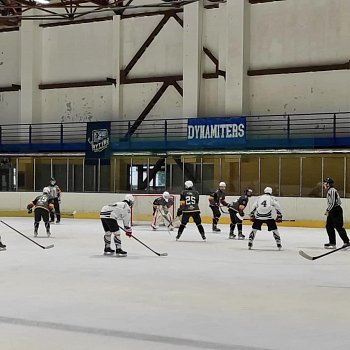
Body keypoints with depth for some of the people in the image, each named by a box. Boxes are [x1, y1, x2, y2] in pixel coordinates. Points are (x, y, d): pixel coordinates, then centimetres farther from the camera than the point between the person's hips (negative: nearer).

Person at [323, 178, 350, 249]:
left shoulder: (332, 190, -15)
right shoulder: (329, 191, 18)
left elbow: (332, 202, -22)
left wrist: (328, 210, -17)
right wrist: (328, 211, 20)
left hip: (336, 211, -11)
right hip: (332, 211, 11)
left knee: (339, 227, -12)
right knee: (329, 226, 11)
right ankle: (332, 242, 14)